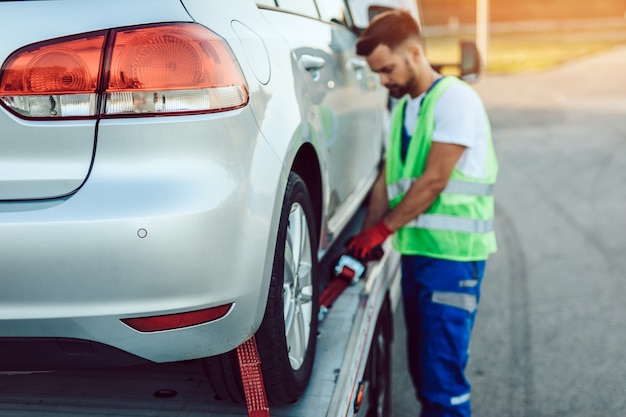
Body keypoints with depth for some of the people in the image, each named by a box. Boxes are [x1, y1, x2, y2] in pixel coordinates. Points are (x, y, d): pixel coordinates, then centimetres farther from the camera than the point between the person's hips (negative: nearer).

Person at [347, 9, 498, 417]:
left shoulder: (455, 98, -10)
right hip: (415, 249, 8)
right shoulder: (402, 107, 15)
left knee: (443, 370, -6)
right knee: (421, 363, 14)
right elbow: (387, 179, 12)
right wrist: (365, 239, 1)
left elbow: (434, 181, -17)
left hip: (452, 252, -8)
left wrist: (382, 229, -11)